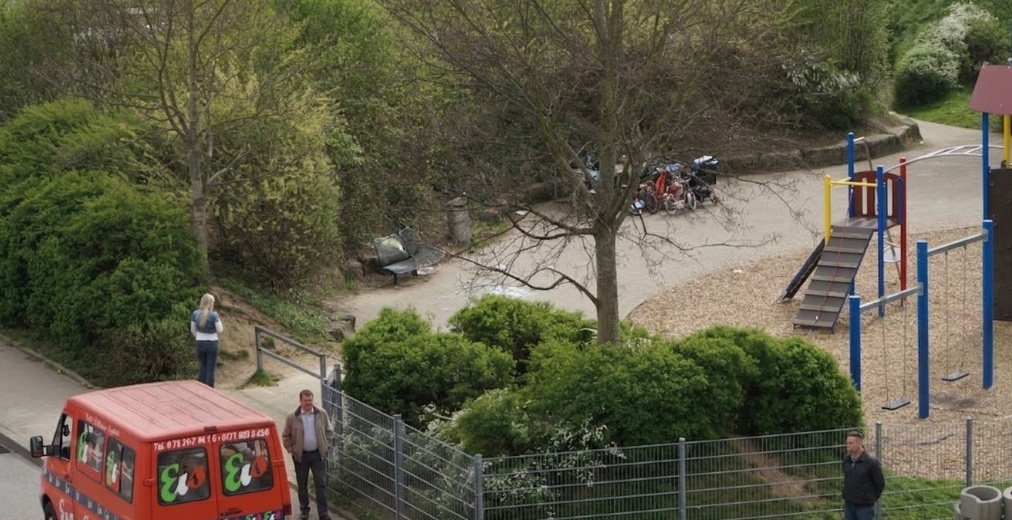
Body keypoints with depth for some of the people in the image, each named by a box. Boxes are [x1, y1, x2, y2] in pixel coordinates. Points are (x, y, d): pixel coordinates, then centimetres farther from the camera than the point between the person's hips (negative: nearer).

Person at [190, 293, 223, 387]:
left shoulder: (195, 314, -3)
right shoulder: (214, 315, -15)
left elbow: (193, 330, 5)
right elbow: (219, 330, -10)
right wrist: (219, 320, 6)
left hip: (200, 343, 4)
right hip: (212, 343, -4)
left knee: (203, 367, 16)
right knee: (211, 368, 4)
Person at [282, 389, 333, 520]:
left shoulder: (322, 414, -3)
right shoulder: (292, 417, -8)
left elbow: (329, 431, 9)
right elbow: (286, 436, 2)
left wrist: (326, 445, 2)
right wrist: (292, 450, -5)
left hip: (318, 454, 0)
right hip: (301, 456, 0)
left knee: (321, 484, 0)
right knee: (302, 484, 10)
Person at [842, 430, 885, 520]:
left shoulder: (871, 462, -18)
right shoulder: (846, 459, 0)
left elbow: (880, 483, -8)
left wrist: (872, 498, 2)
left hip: (865, 506, -6)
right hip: (849, 505, 6)